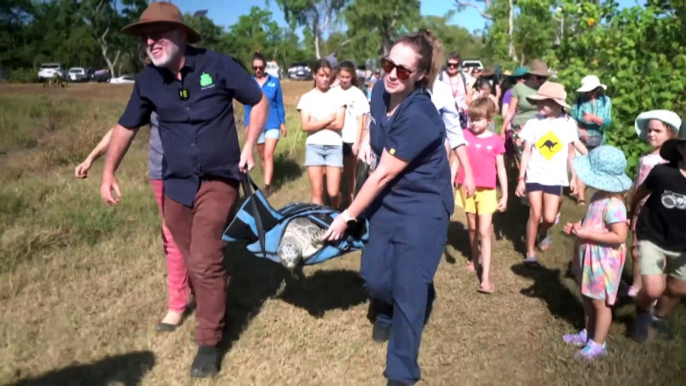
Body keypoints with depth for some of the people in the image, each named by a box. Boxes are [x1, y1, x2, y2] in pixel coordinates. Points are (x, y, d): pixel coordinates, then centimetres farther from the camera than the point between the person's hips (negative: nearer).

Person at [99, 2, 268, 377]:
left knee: (204, 262, -9)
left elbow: (259, 101, 0)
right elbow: (126, 127, 11)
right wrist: (108, 172, 3)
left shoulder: (216, 64, -11)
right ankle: (214, 313, 37)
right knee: (193, 262, 13)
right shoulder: (147, 80, -1)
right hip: (176, 184, 4)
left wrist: (249, 146, -7)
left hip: (218, 181, -4)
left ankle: (209, 342, 8)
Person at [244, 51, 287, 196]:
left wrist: (283, 123, 2)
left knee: (268, 155, -12)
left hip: (272, 124, -2)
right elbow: (247, 106, 5)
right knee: (263, 156, 13)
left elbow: (279, 104, 2)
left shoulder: (274, 81, -4)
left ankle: (267, 186, -13)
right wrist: (247, 125, 3)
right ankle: (269, 181, 29)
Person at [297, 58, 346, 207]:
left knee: (333, 192, -3)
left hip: (334, 146, 0)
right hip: (314, 146, 0)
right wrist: (328, 119, -4)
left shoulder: (337, 96, 6)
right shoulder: (307, 97, 5)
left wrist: (317, 122, -5)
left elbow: (339, 124, -5)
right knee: (317, 192, 0)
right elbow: (306, 126, -4)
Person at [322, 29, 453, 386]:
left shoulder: (420, 118, -29)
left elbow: (382, 175, -23)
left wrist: (347, 216, -15)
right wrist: (368, 141, 5)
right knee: (374, 275, 8)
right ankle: (387, 315, 44)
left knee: (408, 287, -3)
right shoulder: (380, 92, -6)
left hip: (423, 208, -7)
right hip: (388, 201, 7)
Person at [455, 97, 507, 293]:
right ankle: (474, 259, 39)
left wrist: (505, 195, 0)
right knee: (472, 228, 16)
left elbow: (501, 169, 1)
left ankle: (486, 277, -4)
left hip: (486, 190, -2)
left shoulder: (496, 141, -4)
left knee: (484, 232, -5)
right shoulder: (464, 135, -1)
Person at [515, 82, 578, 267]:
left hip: (555, 178, 1)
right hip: (534, 176, -1)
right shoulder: (533, 123, -6)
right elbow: (527, 152, -3)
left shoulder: (568, 123, -3)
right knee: (535, 214, -4)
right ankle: (530, 254, 10)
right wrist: (521, 178, -5)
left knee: (549, 218, -1)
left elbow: (570, 152, 6)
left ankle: (543, 233, 36)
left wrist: (574, 177, 7)